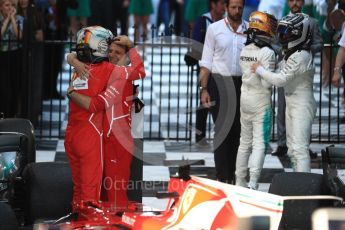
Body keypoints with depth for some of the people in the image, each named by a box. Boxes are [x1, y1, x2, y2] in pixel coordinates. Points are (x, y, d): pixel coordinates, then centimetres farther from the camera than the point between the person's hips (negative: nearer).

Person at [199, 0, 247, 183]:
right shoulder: (215, 29, 0)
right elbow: (206, 62, 1)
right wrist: (204, 89, -5)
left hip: (242, 83, 2)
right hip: (219, 82, -2)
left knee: (237, 129, 6)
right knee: (222, 129, -3)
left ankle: (233, 173, 15)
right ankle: (222, 176, 0)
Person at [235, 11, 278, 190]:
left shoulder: (244, 51, 5)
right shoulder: (267, 53, -17)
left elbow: (246, 73, 9)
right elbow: (267, 83, -18)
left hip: (245, 99, 7)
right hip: (261, 101, -7)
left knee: (245, 142, 16)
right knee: (259, 143, -4)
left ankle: (240, 181, 22)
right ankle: (252, 183, -11)